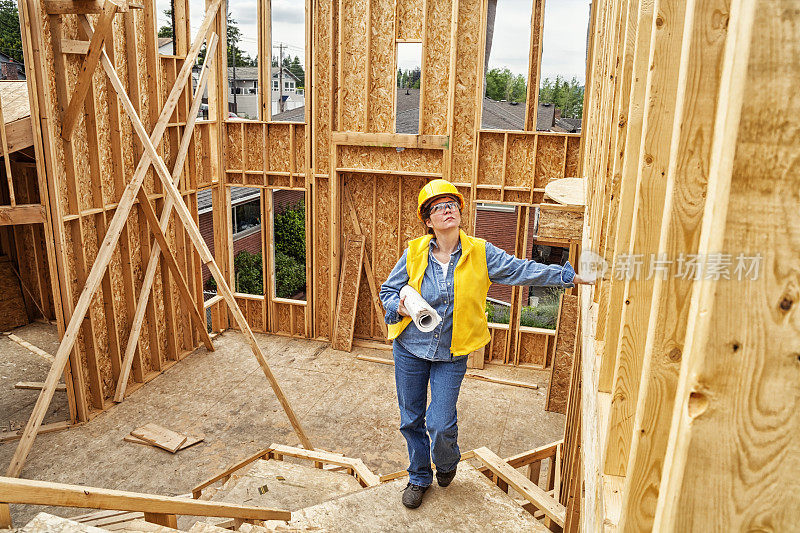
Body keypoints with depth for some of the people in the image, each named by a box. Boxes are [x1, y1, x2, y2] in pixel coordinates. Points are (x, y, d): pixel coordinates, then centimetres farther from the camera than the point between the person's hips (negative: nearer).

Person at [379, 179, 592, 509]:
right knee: (411, 420, 12)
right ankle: (419, 477, 38)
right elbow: (388, 290, 2)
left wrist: (569, 276, -4)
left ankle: (447, 462, 33)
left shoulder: (480, 253, -6)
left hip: (451, 354, -1)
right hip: (410, 348, 1)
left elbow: (523, 270, -3)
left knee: (440, 425, -5)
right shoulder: (414, 252, -7)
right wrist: (400, 307, -19)